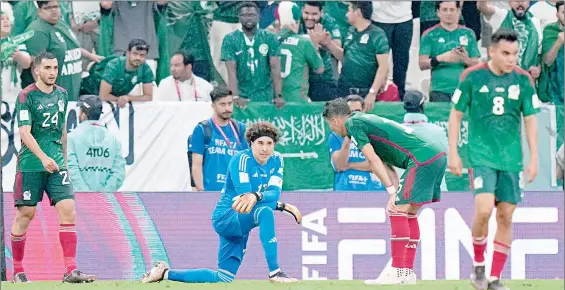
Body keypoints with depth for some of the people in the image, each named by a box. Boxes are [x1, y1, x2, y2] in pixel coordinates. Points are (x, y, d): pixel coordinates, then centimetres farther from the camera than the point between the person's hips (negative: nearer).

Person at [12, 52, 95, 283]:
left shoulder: (61, 94, 12)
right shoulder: (26, 96, -8)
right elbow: (25, 132, -16)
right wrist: (44, 157, -27)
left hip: (56, 163, 5)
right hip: (30, 165, -5)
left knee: (68, 210, -8)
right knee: (25, 214, 0)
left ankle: (70, 270, -10)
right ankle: (17, 270, 13)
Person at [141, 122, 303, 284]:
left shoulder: (276, 161, 1)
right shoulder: (242, 159, -17)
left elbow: (275, 193, -13)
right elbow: (244, 196, -26)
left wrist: (257, 196, -37)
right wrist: (282, 205, -31)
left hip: (239, 222, 8)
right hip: (226, 217, -8)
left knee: (223, 278, 7)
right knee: (265, 211, -37)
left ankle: (166, 273, 23)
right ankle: (274, 272, -37)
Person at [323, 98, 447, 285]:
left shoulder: (354, 124, 0)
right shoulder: (367, 121, 27)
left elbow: (373, 160, -9)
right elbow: (386, 165, 19)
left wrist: (392, 192, -11)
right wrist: (395, 195, 7)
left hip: (422, 159, -10)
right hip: (438, 155, 10)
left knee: (398, 212, -7)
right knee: (409, 213, 15)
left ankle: (398, 272, -9)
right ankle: (408, 272, 16)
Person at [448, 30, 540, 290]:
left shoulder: (523, 80, 1)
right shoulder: (472, 76, -5)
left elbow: (530, 120, 8)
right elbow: (456, 114, 2)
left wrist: (534, 158, 3)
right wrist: (453, 153, -1)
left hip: (511, 158, 3)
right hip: (481, 154, -3)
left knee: (505, 217, 1)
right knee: (484, 209, -19)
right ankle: (478, 265, 4)